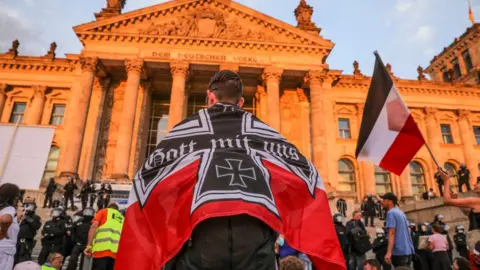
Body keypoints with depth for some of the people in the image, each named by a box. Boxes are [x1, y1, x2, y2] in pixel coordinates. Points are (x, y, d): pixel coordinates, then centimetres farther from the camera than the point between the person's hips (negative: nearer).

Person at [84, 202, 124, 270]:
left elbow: (94, 226, 2)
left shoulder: (104, 211, 18)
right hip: (116, 252, 4)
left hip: (101, 249, -4)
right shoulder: (122, 218, 28)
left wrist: (89, 245, -2)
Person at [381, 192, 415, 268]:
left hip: (399, 251, -9)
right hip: (407, 250, 9)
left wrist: (389, 252, -24)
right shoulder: (400, 212, 17)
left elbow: (392, 233, -20)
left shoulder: (391, 213, -10)